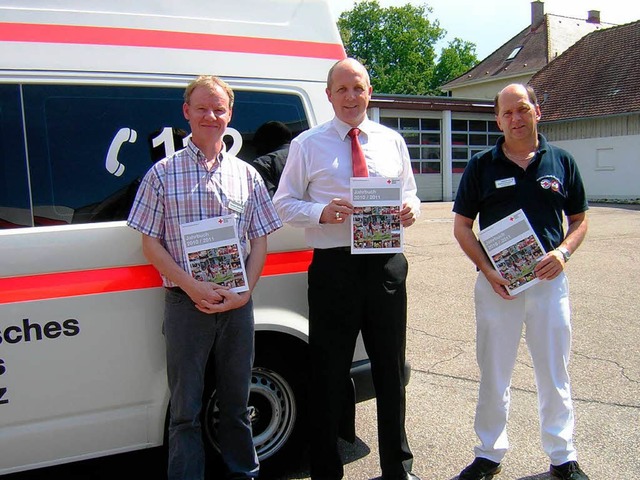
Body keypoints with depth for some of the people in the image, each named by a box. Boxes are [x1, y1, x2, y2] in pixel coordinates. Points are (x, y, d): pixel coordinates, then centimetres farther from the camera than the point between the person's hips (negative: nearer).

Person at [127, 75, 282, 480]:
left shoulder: (247, 175, 9)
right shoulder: (163, 174, 2)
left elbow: (260, 241, 8)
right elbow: (150, 243, -1)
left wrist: (243, 293, -6)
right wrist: (194, 288, -13)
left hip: (237, 305, 2)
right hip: (186, 305, -2)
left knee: (237, 401, 15)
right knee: (186, 408, 7)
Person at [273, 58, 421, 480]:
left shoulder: (392, 141, 12)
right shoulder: (307, 144, 3)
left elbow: (410, 194, 17)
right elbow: (285, 203, 2)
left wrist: (411, 209, -7)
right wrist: (322, 212, -18)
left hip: (386, 264, 3)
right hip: (334, 267, -3)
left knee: (391, 370, 15)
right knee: (329, 374, 6)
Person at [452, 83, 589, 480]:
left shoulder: (561, 162, 5)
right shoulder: (482, 166, 2)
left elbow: (580, 220, 11)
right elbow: (462, 226, 3)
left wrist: (563, 251, -10)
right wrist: (487, 270, -11)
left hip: (549, 281, 1)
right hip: (497, 284, -1)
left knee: (555, 375, 12)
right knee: (493, 375, 9)